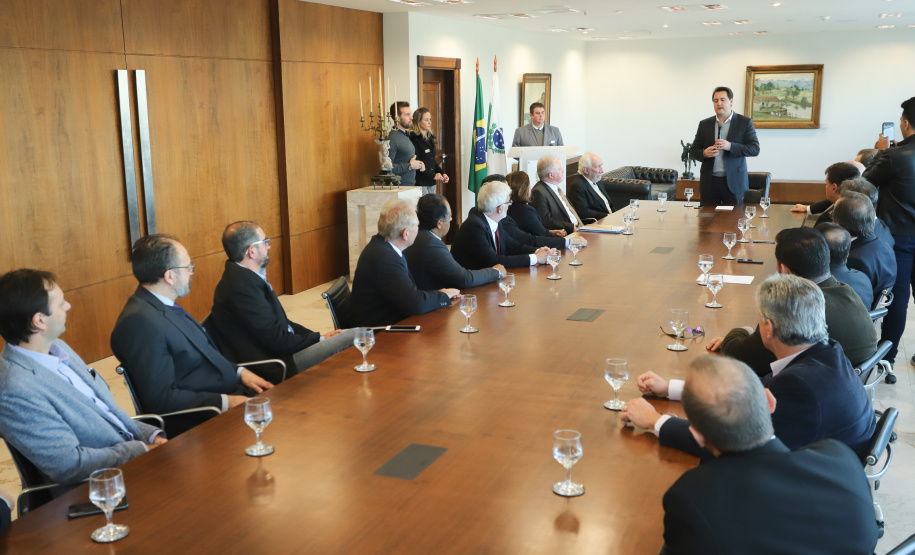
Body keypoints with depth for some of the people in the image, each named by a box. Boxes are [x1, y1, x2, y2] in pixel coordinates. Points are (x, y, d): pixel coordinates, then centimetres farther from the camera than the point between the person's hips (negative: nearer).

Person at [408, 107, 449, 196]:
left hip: (431, 183, 8)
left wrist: (442, 173, 6)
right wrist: (433, 175, -17)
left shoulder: (430, 138, 15)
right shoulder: (413, 139, -10)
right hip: (420, 182, -8)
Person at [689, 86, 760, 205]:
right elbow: (693, 151, 12)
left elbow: (755, 149, -5)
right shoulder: (704, 124, 11)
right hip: (709, 182, 2)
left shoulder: (745, 122, 3)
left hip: (733, 182, -2)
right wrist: (704, 153, -12)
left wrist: (730, 146, -18)